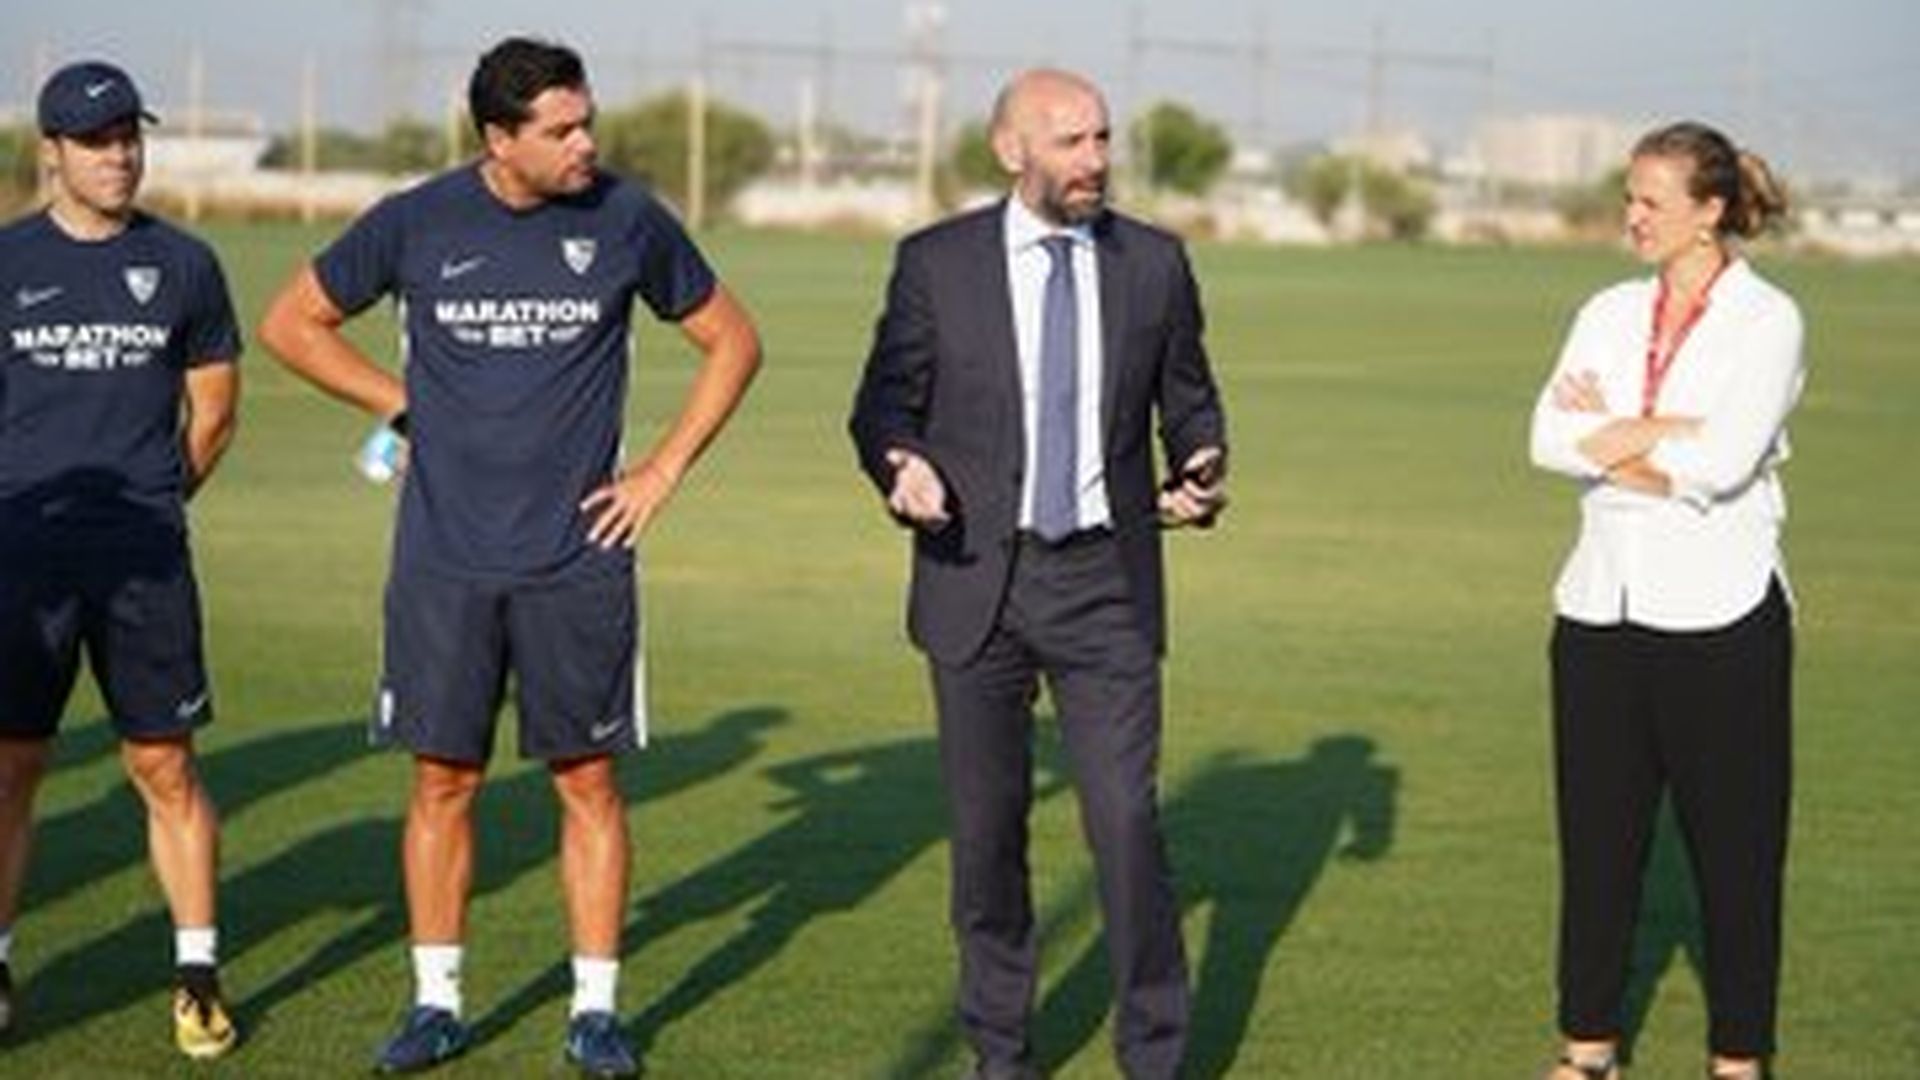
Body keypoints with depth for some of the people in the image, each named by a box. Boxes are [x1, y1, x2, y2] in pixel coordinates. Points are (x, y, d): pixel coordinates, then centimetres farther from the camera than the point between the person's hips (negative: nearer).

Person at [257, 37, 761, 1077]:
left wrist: (663, 469, 2)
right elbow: (291, 322, 11)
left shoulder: (628, 220, -2)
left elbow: (732, 340, 10)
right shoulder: (417, 223, -2)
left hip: (577, 557, 0)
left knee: (588, 781, 3)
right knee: (443, 782, 6)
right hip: (444, 558, 1)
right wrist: (407, 407, 3)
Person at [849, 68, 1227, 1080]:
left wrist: (1201, 478, -8)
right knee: (987, 828, 8)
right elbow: (883, 403, 4)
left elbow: (1189, 401, 13)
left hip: (1105, 583, 0)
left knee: (1127, 822, -7)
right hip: (977, 579, 0)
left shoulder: (1154, 265, 4)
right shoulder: (936, 264, -1)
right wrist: (900, 466, -17)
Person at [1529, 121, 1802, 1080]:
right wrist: (1672, 438, -13)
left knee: (1734, 847, 3)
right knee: (1597, 838, 10)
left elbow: (1724, 464, -17)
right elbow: (1549, 438, -3)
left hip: (1719, 613, -5)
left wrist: (1616, 435, -5)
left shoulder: (1765, 319, -4)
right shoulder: (1611, 313, 11)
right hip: (1603, 607, 5)